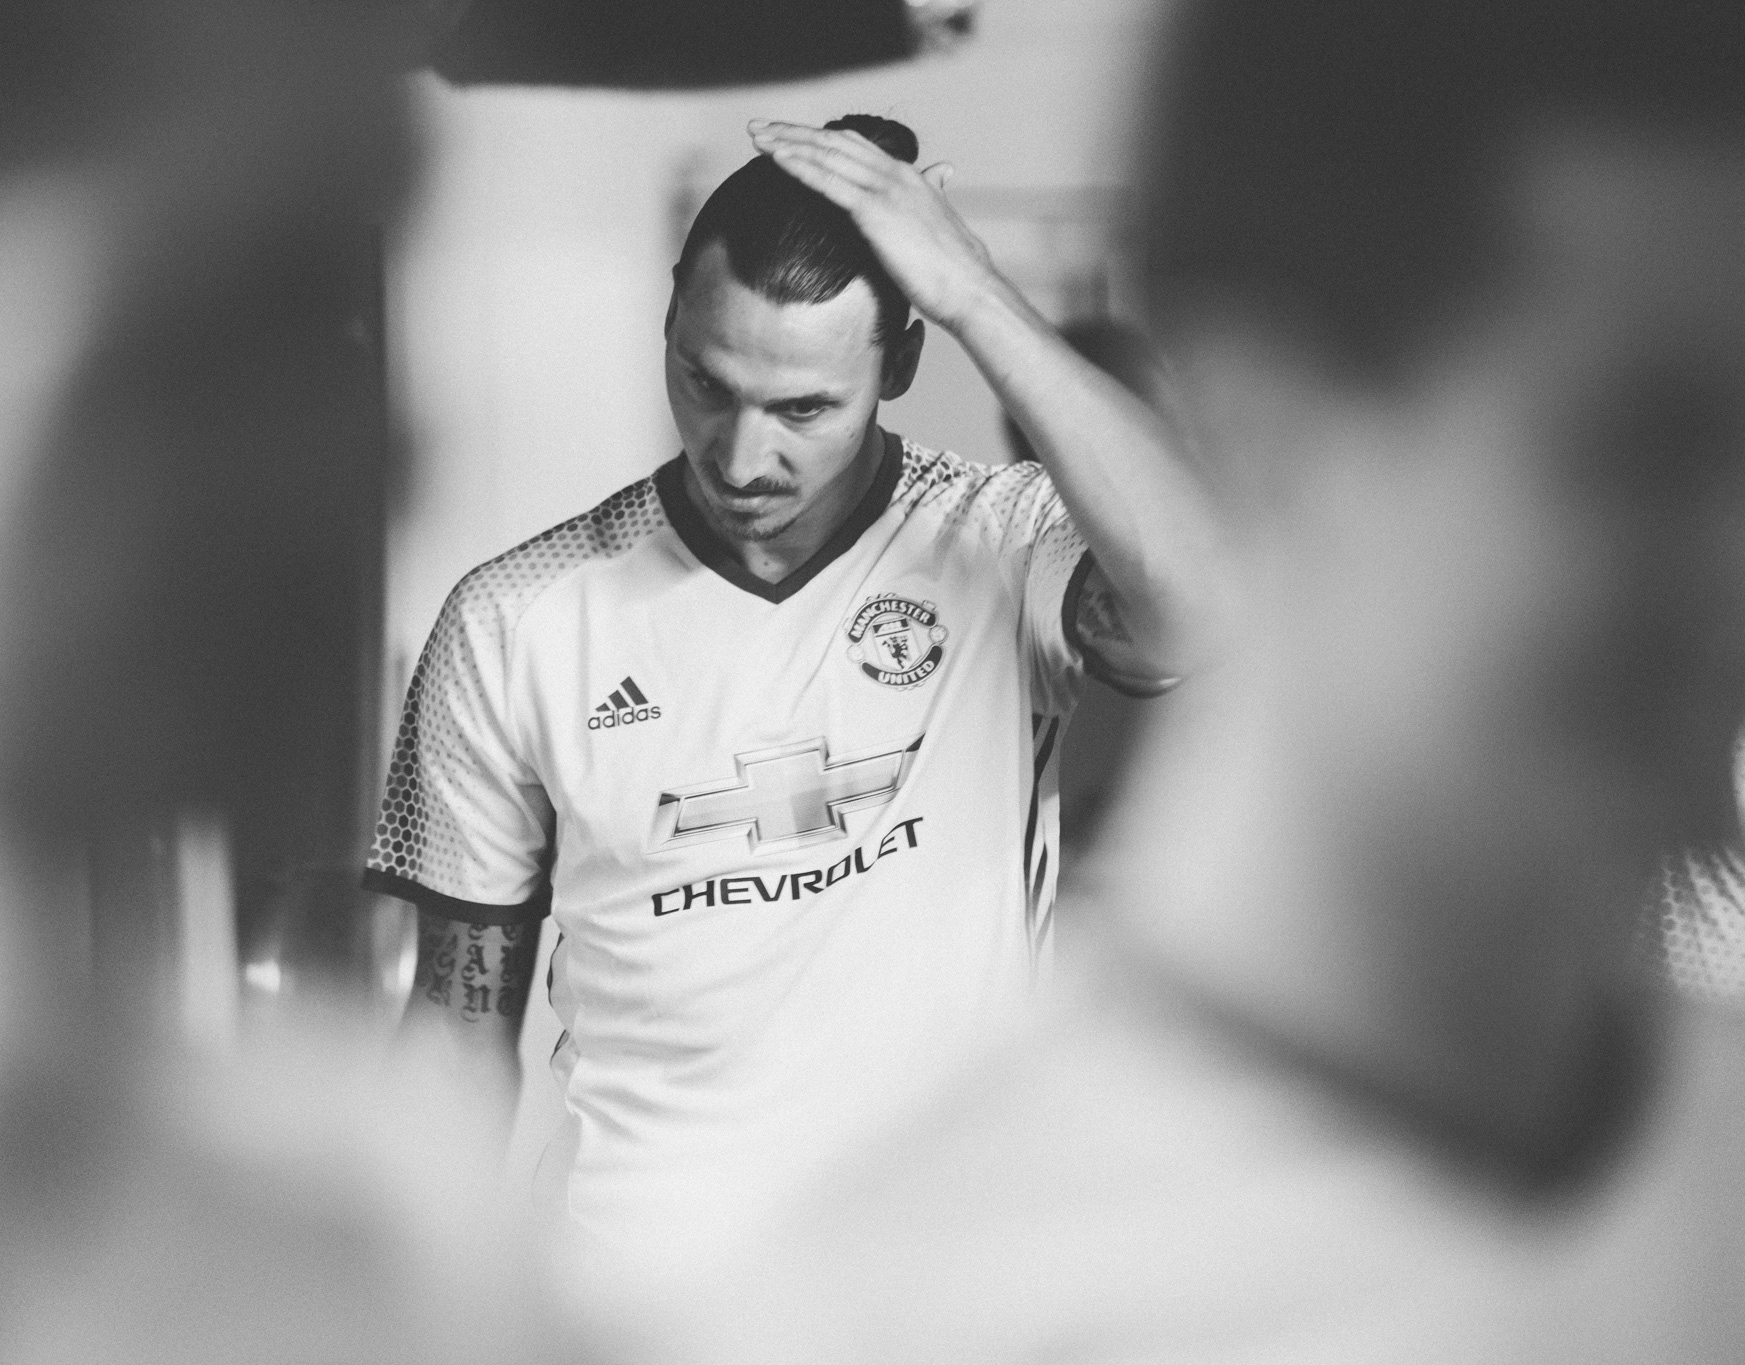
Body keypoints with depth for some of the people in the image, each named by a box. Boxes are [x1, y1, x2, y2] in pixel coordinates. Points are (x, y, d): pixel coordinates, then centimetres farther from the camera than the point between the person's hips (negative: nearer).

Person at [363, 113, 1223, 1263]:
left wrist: (971, 291, -20)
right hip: (635, 1270, 0)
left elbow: (1200, 606, -24)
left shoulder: (1004, 546, 0)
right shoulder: (514, 626, 5)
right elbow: (466, 1014, 12)